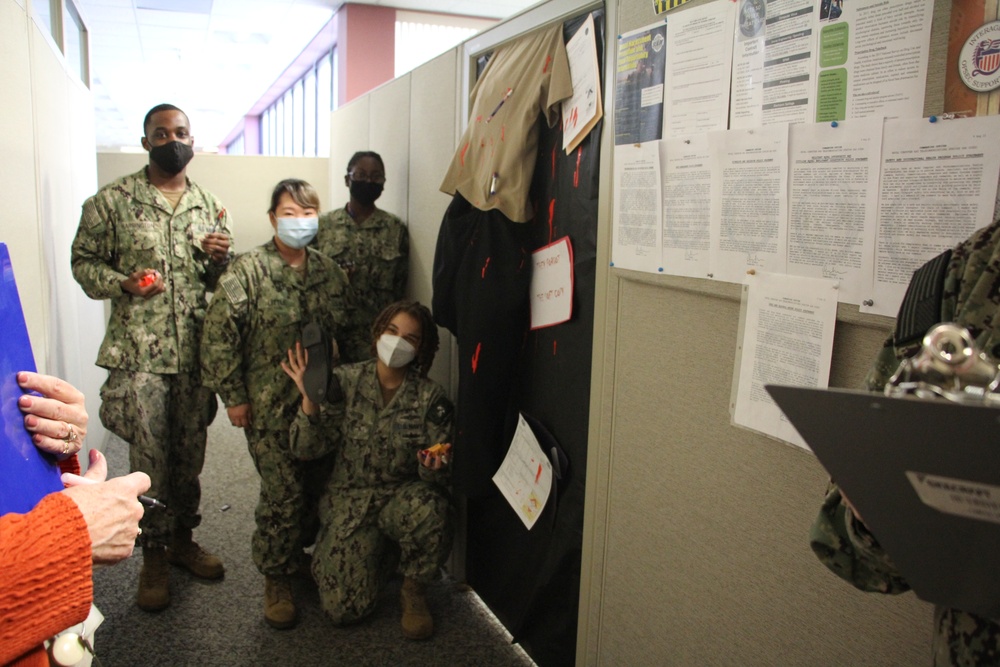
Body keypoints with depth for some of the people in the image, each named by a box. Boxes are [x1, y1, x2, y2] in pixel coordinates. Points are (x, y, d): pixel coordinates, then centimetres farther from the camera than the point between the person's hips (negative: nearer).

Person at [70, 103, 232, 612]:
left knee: (189, 454, 13)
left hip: (197, 352, 4)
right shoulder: (112, 201, 0)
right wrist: (124, 284, -16)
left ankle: (182, 538, 31)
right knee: (150, 459, 2)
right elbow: (84, 261, 3)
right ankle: (153, 557, 19)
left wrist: (220, 258, -6)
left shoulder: (209, 205, 11)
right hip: (140, 354, -3)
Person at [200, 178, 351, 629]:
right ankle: (276, 578, 19)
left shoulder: (330, 272, 7)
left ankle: (298, 553, 35)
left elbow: (349, 333, 15)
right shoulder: (247, 271, -8)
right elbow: (218, 337, -9)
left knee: (319, 487, 11)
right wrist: (233, 397, -8)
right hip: (270, 406, -4)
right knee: (282, 493, -2)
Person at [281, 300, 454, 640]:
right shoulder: (345, 380, -6)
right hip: (349, 498, 0)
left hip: (402, 496, 0)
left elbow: (439, 474, -5)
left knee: (431, 509, -35)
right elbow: (307, 448, -9)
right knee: (344, 608, -15)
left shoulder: (430, 397, -6)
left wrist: (433, 468, -28)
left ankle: (413, 591, -5)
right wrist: (309, 399, -25)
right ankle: (379, 552, 20)